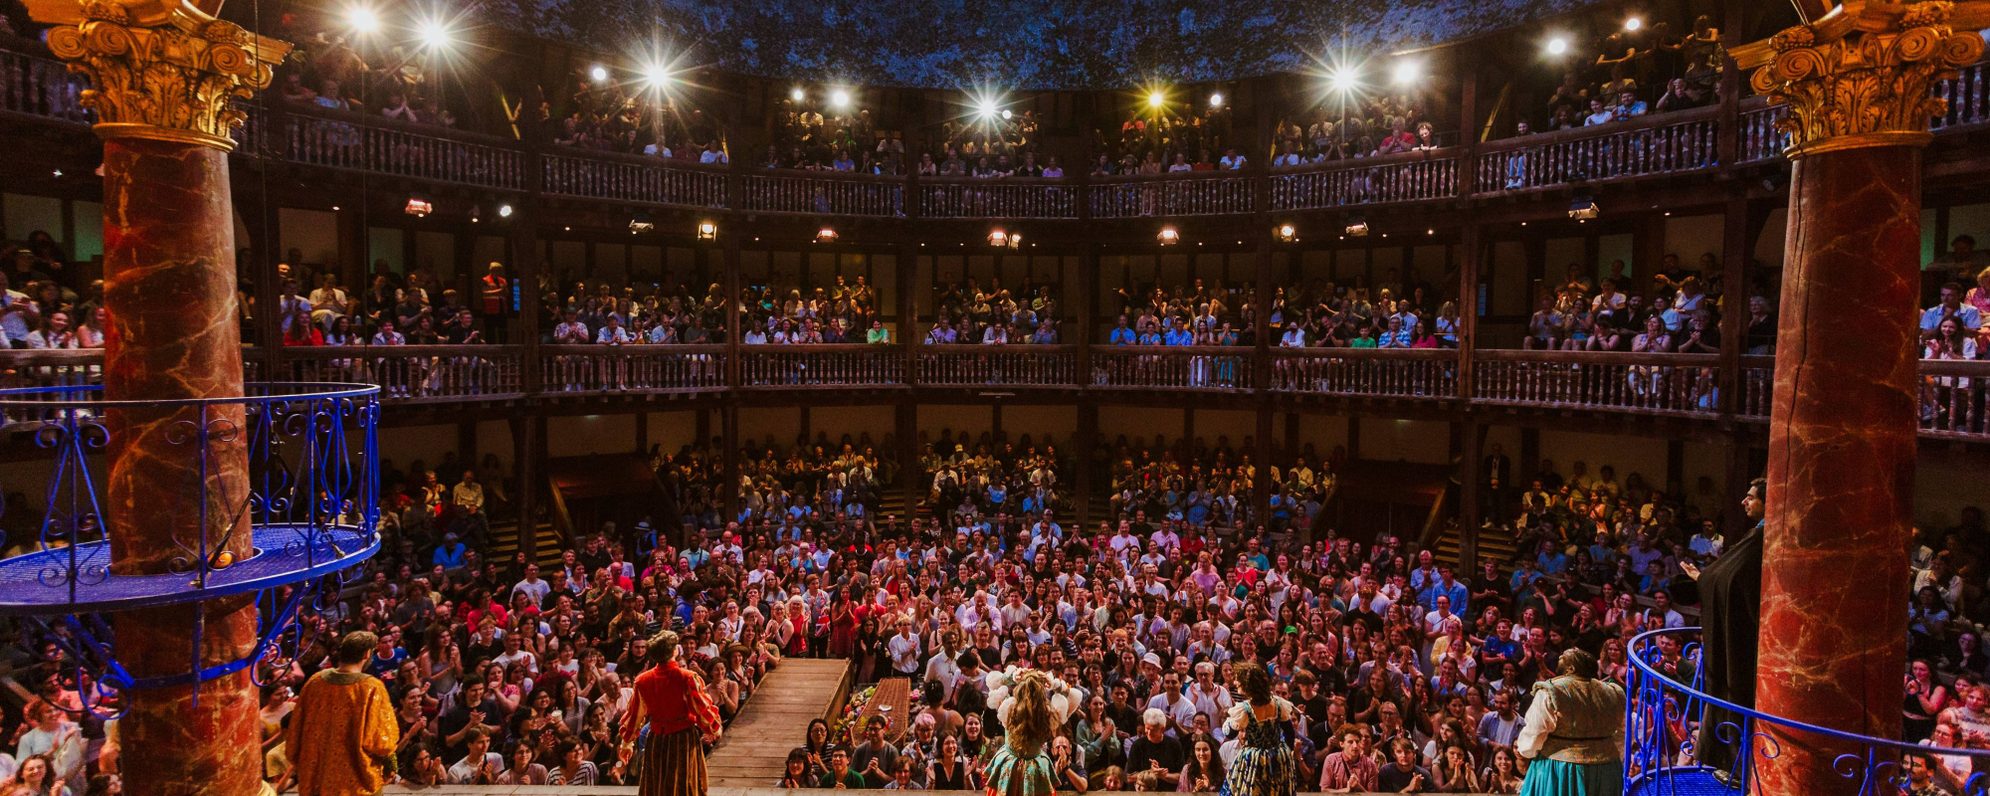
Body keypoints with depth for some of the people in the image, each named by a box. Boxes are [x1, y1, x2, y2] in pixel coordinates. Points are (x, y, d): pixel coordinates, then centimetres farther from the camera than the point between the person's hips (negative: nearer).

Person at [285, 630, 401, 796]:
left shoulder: (315, 681, -5)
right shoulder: (372, 688, -20)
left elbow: (296, 728, 8)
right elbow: (383, 740, -16)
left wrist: (296, 761, 23)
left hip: (316, 775, 5)